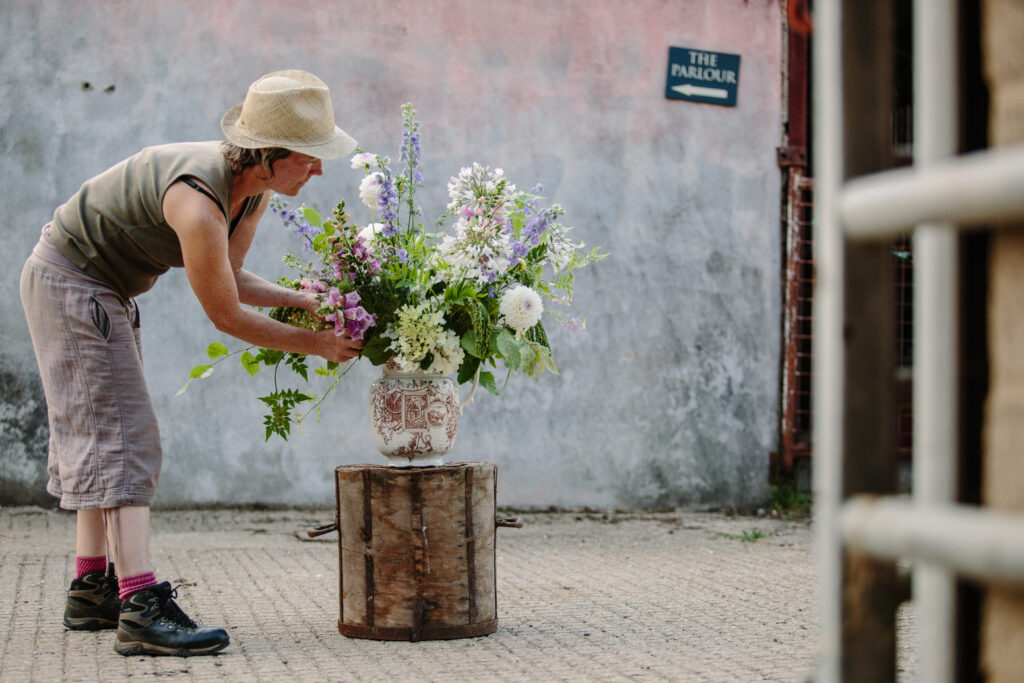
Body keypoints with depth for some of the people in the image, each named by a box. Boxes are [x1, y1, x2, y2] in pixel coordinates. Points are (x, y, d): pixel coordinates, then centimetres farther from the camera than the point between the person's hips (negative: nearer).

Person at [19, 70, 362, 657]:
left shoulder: (254, 189, -6)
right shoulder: (198, 203, -34)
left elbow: (229, 279, 5)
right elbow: (226, 315, -26)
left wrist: (310, 301, -6)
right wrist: (315, 343, -17)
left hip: (103, 288, 10)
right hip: (70, 283, -10)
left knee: (102, 434, 13)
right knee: (121, 436, -15)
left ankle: (93, 590, 21)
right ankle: (142, 608, -20)